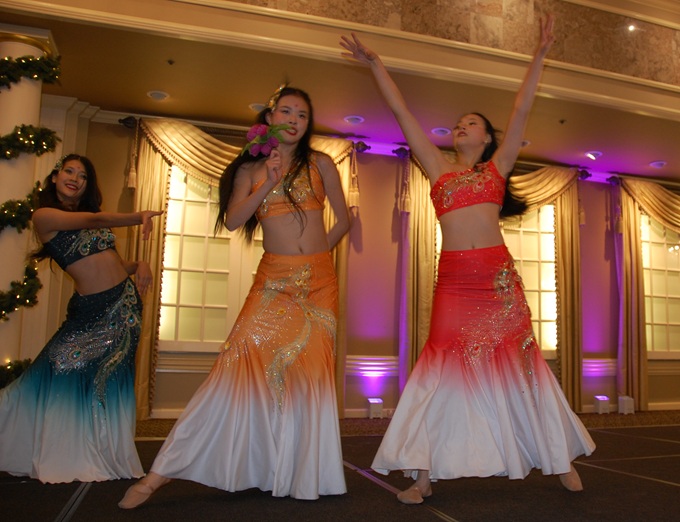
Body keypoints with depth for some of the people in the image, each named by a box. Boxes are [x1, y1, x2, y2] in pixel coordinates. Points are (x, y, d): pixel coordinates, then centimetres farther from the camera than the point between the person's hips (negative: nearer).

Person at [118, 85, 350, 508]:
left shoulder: (320, 164, 9)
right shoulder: (250, 168, 10)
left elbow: (344, 220, 13)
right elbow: (232, 220, -4)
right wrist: (267, 184, -15)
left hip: (318, 282, 1)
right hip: (272, 282, -1)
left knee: (310, 370, -1)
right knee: (241, 363, -10)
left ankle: (303, 476, 15)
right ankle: (163, 472, -3)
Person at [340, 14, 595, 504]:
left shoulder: (497, 167, 13)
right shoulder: (439, 168, 15)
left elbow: (522, 110, 8)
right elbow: (403, 114, 15)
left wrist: (540, 55, 5)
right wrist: (376, 65, 16)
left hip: (499, 276, -1)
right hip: (453, 281, 1)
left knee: (518, 362, 4)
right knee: (442, 368, -2)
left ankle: (561, 459, 21)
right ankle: (424, 474, 4)